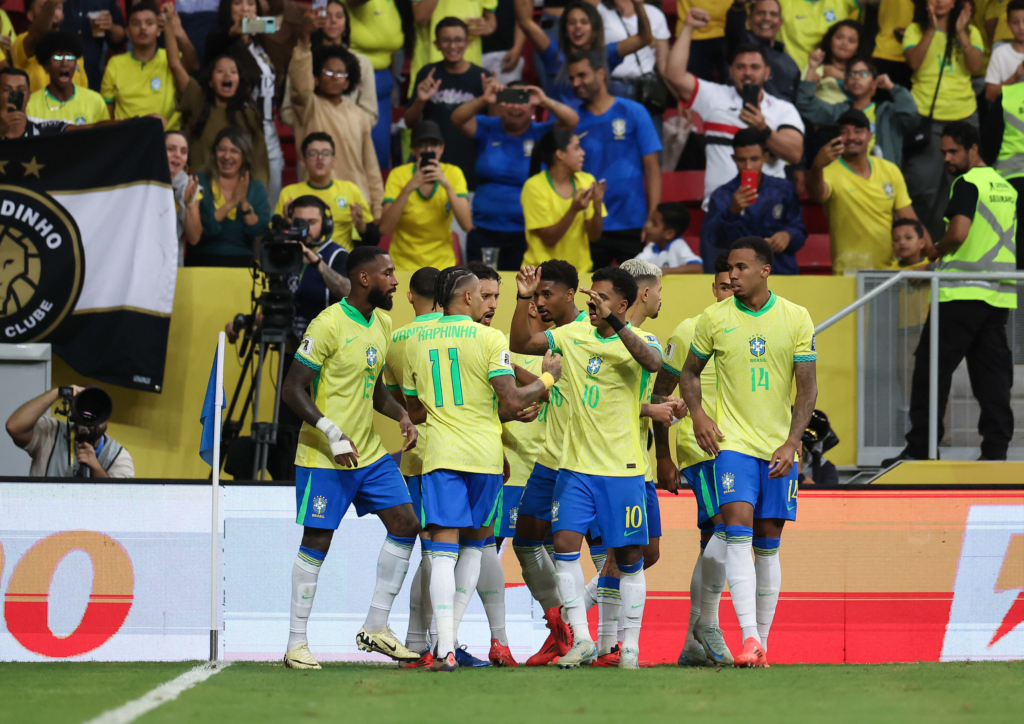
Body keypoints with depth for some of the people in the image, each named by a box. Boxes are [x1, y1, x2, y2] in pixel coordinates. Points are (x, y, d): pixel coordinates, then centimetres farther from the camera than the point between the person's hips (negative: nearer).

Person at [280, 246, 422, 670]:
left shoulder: (381, 323, 10)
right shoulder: (329, 325, -16)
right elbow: (292, 390, -18)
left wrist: (401, 416, 3)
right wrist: (333, 434, -25)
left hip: (370, 453, 8)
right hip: (324, 458, -8)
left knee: (405, 525, 2)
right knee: (317, 542, -3)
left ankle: (376, 628, 11)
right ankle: (296, 643, 6)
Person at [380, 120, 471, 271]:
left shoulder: (453, 173, 0)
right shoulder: (398, 175, -3)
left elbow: (467, 225, -10)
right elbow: (385, 229, -14)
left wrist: (447, 185, -19)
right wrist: (408, 188, -21)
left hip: (442, 263, 1)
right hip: (404, 266, -1)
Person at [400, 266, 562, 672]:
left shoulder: (417, 344, 10)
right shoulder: (488, 339, -5)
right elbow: (512, 402, -9)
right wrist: (547, 379, 7)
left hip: (441, 455, 2)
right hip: (485, 454, -2)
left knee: (443, 551, -5)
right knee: (474, 546, 17)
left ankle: (446, 649, -19)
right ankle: (451, 636, 15)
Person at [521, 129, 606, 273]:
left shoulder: (586, 181, 5)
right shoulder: (534, 186, -7)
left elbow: (594, 236, 2)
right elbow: (548, 239, -11)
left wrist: (597, 206, -15)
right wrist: (574, 210, -23)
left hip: (580, 270, 4)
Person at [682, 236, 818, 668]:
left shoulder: (796, 319, 0)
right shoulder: (715, 319, 1)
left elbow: (807, 388, 0)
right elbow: (690, 373, 13)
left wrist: (791, 444, -10)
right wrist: (697, 414, -5)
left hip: (779, 448, 1)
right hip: (732, 442, -1)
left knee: (768, 544, 6)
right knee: (738, 532, -17)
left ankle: (762, 642, 14)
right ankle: (749, 639, -24)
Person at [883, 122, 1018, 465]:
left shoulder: (968, 184, -8)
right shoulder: (1006, 188, 16)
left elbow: (958, 233, -20)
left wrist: (936, 251, -2)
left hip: (962, 294, -7)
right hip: (999, 295, 7)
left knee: (931, 371, -2)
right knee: (993, 374, 6)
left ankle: (920, 448, -4)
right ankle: (996, 447, 1)